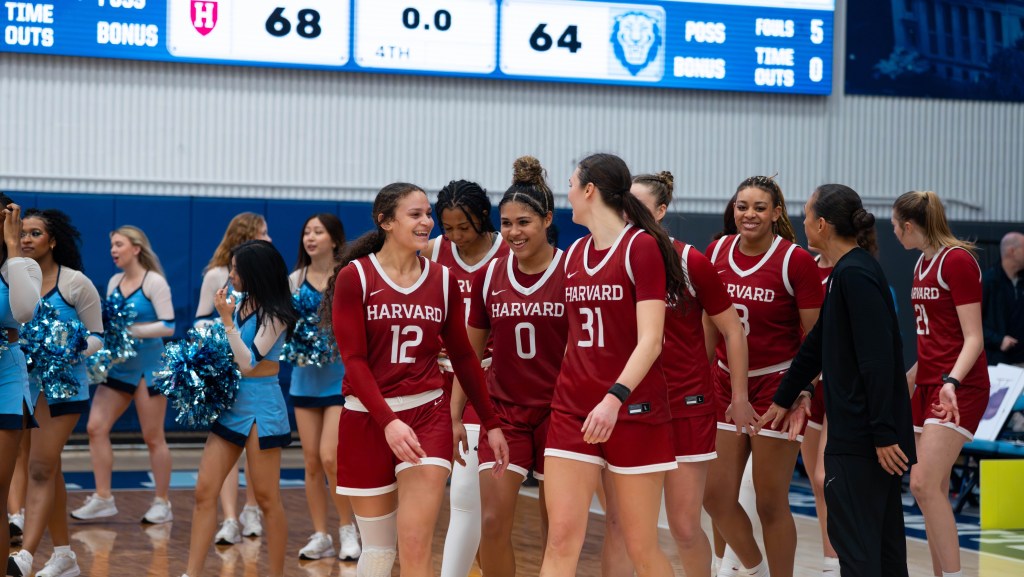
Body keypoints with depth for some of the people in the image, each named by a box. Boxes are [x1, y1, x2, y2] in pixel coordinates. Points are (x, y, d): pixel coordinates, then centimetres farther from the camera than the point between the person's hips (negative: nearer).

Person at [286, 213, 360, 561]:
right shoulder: (295, 280, 7)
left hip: (341, 378, -4)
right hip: (306, 378, 4)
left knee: (330, 458, -12)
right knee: (311, 463, 5)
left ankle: (347, 529, 5)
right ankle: (320, 536, 13)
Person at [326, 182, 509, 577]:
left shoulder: (442, 280, 5)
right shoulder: (355, 277, -4)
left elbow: (462, 356, 13)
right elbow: (353, 360, -10)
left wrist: (491, 423, 11)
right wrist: (388, 422, -22)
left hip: (427, 415, 1)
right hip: (368, 418, -1)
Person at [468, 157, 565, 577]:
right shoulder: (488, 277, 3)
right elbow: (472, 353, 12)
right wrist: (456, 415, 10)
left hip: (559, 411, -2)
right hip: (503, 410, 2)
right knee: (493, 522, -8)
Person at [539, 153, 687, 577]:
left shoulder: (642, 246, -8)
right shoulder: (575, 253, 13)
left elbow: (650, 340, -16)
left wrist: (614, 397, -27)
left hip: (633, 411, -6)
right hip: (572, 410, 6)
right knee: (561, 538, -5)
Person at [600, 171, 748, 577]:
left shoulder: (691, 262, -8)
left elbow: (733, 331, 0)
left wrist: (740, 396, 0)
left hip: (686, 406, -3)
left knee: (685, 527, 2)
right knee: (617, 522, -1)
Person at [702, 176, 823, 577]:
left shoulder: (795, 260, -11)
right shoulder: (717, 252, 3)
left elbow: (814, 337, -8)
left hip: (776, 388, -5)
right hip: (726, 385, 5)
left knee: (771, 502, 0)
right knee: (716, 496, 5)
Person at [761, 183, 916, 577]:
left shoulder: (855, 275, -16)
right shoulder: (846, 272, 15)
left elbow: (878, 360, -22)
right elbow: (817, 344, 26)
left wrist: (884, 434, -24)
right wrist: (784, 398, 34)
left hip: (859, 438, -10)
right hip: (866, 436, 10)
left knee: (853, 537, -7)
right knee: (882, 540, 12)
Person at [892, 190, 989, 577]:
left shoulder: (957, 260, -12)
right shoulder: (923, 263, 14)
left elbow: (973, 338, -17)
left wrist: (952, 381, -31)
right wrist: (909, 378, 30)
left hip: (960, 389, -9)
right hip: (928, 385, 9)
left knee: (924, 484, -19)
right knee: (931, 491, 6)